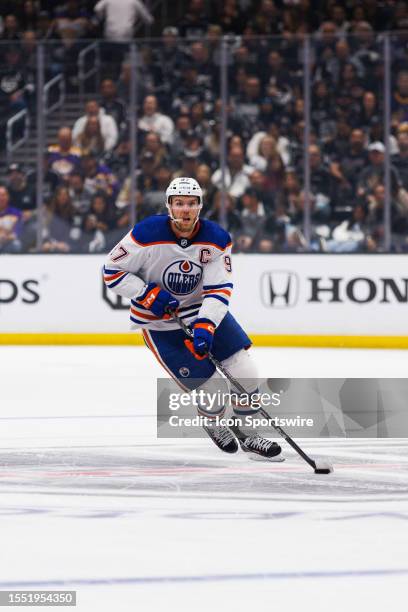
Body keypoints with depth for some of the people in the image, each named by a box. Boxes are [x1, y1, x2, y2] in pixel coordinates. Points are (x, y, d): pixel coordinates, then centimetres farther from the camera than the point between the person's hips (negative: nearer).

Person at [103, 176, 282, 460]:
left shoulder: (216, 239, -13)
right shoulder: (147, 234, -22)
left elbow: (219, 289, -17)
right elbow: (113, 271, -13)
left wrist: (205, 326, -32)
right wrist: (149, 295, -24)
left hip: (204, 310, 4)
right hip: (159, 323, -4)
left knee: (245, 372, -3)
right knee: (210, 386, -8)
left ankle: (248, 433, 18)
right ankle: (215, 424, 27)